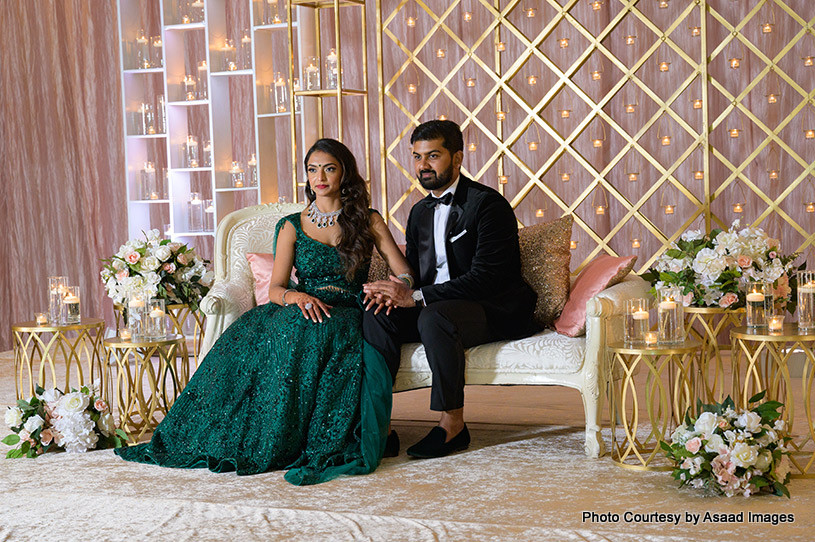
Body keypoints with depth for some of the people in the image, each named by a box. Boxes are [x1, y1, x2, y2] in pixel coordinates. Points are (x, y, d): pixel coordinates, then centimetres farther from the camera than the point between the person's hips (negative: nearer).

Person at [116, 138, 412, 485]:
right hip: (304, 312, 2)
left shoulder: (368, 220, 12)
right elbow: (275, 289, 5)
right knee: (249, 335, -30)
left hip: (348, 318, -2)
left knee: (309, 335, -38)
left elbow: (404, 272, 6)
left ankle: (321, 449, -34)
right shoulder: (292, 226, 14)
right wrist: (295, 296, -18)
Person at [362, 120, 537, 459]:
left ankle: (453, 423, -23)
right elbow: (413, 270, 17)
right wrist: (395, 292, -10)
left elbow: (486, 278, -20)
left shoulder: (488, 204, -10)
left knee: (434, 317, -36)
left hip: (494, 310, -7)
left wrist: (417, 296, -25)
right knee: (377, 315, -17)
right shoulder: (420, 212, 16)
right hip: (437, 307, 7)